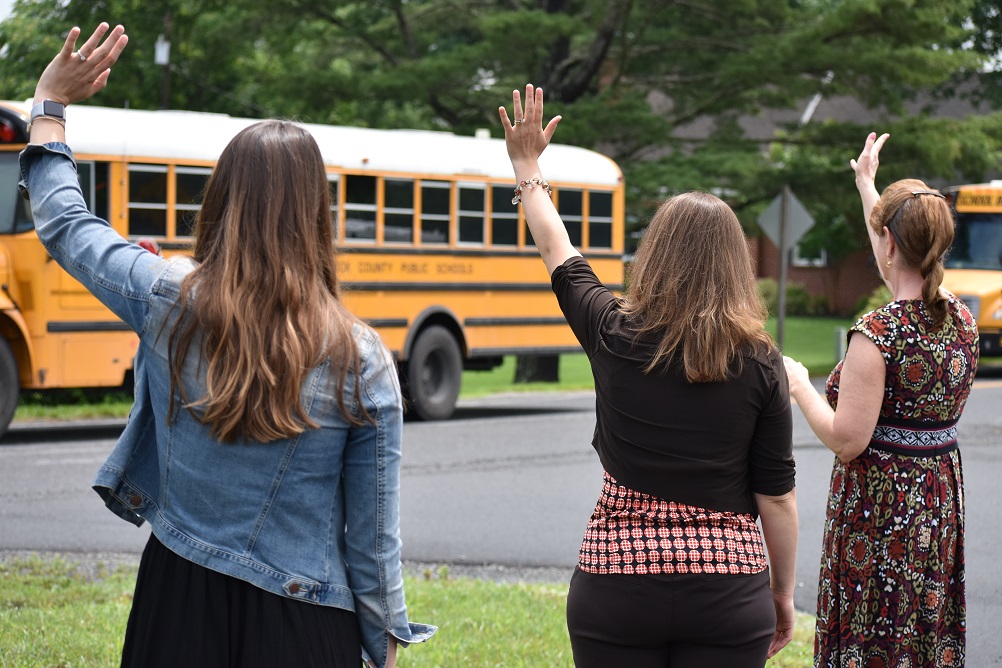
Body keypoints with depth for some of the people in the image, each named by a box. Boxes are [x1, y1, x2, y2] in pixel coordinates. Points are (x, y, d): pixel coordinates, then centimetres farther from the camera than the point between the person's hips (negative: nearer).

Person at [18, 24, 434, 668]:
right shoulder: (361, 360, -14)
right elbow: (373, 529, -8)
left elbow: (64, 224, 9)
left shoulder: (166, 299, -10)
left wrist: (51, 105, 22)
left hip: (179, 596, 2)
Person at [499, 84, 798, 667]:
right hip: (728, 591, 0)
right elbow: (776, 495, -1)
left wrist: (528, 164, 31)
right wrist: (783, 593, 12)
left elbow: (556, 248, 16)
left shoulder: (616, 335, -2)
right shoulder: (761, 362, -4)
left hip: (618, 580, 0)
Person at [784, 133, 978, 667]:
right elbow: (906, 266, 22)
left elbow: (846, 440, -20)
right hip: (941, 501, 7)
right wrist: (867, 184, 32)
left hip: (878, 507, -7)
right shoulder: (962, 321, 2)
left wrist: (799, 386, -4)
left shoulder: (877, 333, -20)